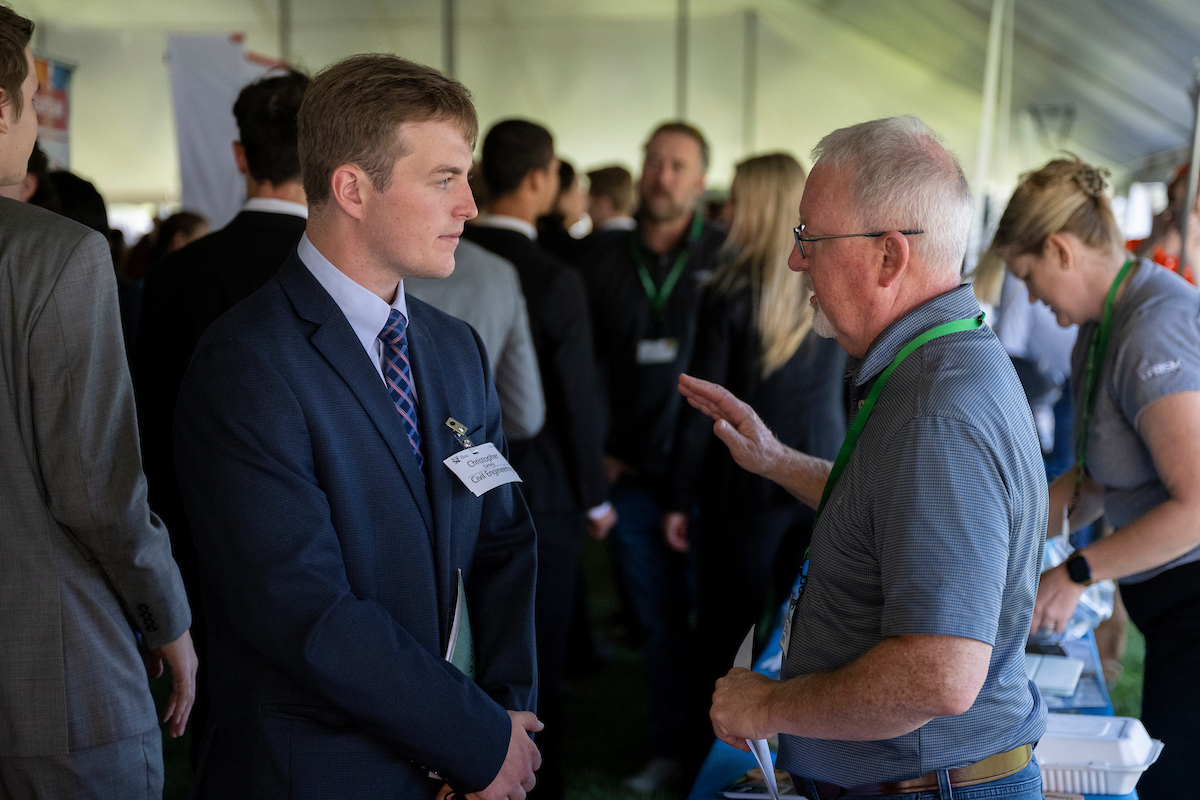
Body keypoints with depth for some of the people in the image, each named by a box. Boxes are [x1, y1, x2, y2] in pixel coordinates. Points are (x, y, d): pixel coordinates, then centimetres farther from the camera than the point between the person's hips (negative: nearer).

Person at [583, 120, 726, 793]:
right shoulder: (608, 262, 6)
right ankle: (669, 749, 23)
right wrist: (600, 452, 6)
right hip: (634, 475, 3)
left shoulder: (727, 257, -3)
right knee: (658, 621, 11)